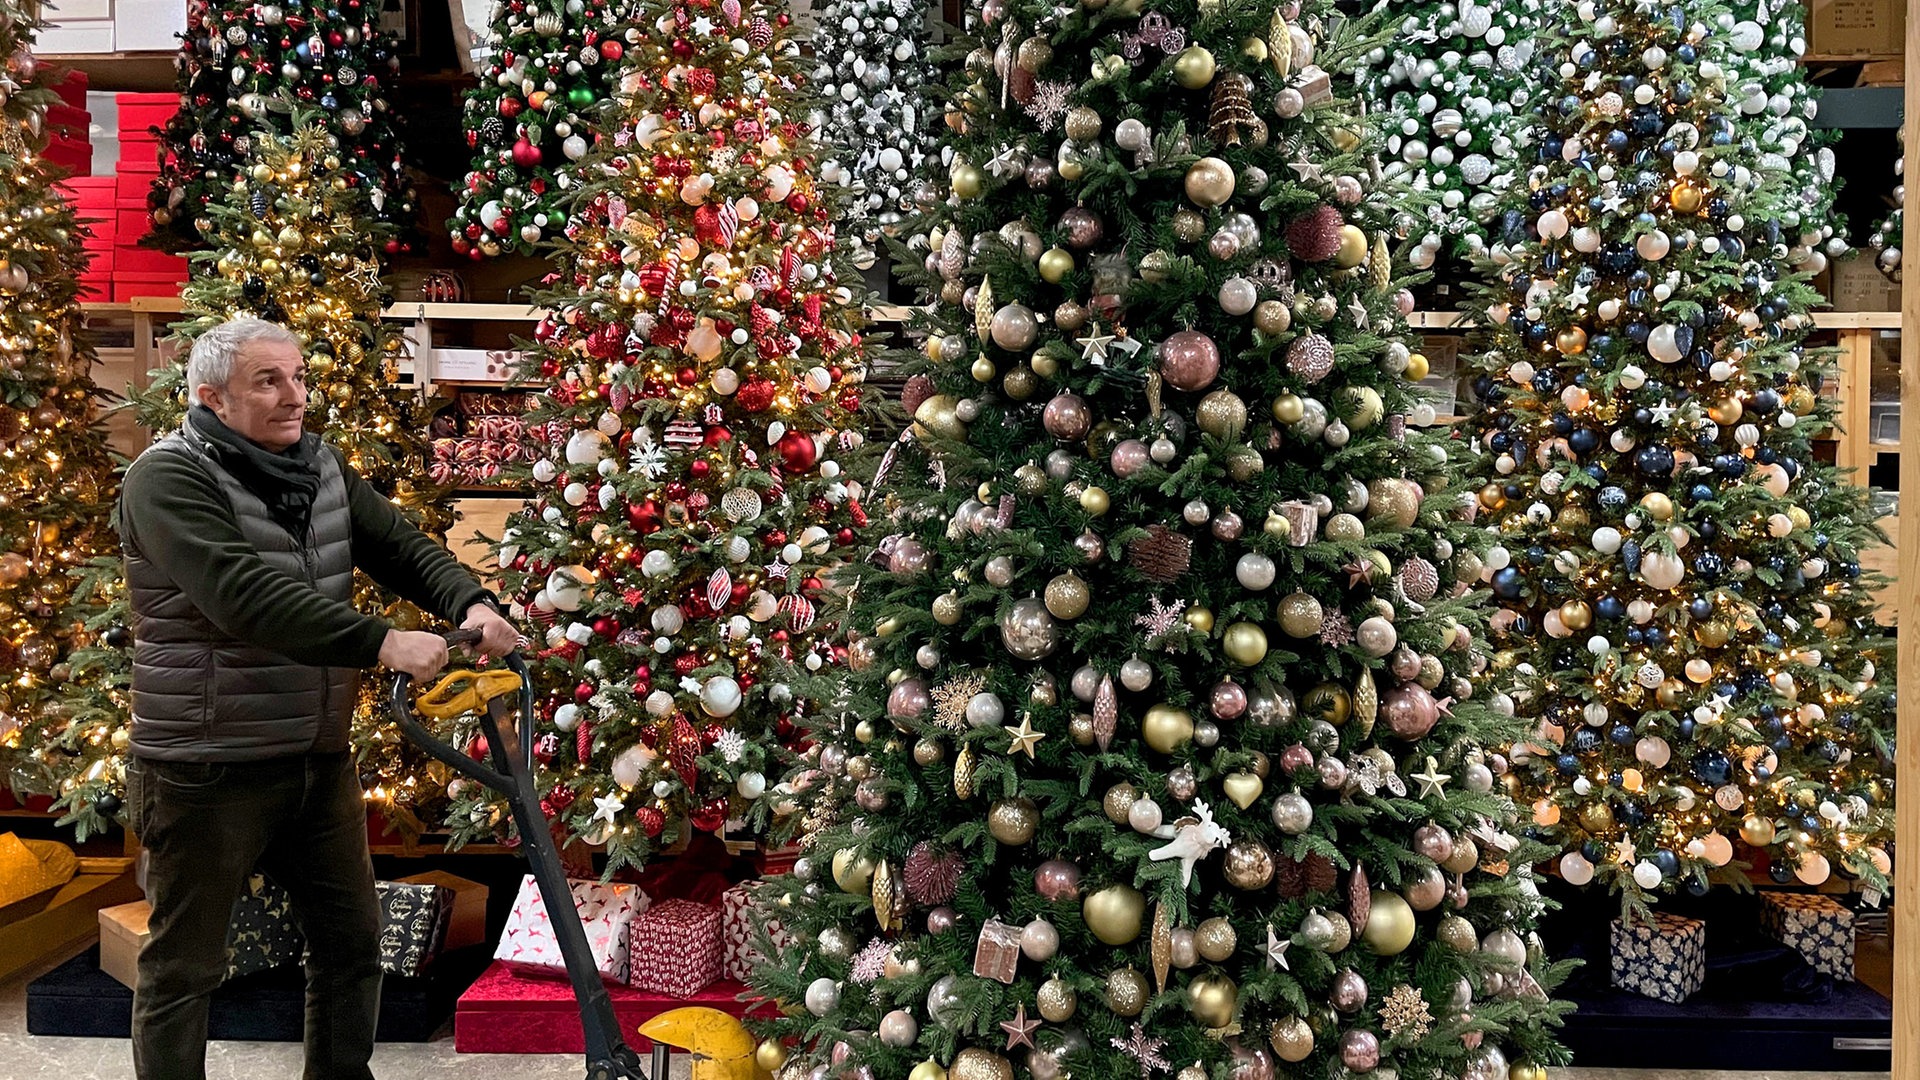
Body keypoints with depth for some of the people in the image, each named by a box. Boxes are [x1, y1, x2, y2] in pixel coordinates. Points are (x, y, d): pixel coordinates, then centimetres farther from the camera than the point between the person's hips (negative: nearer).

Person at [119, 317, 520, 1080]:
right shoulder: (170, 479, -15)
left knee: (351, 940, 17)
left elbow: (401, 546, 0)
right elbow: (246, 594, -29)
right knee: (184, 967, 7)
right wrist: (382, 642, -38)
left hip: (320, 760, 7)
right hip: (209, 769, -7)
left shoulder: (323, 467, 8)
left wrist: (471, 603, -21)